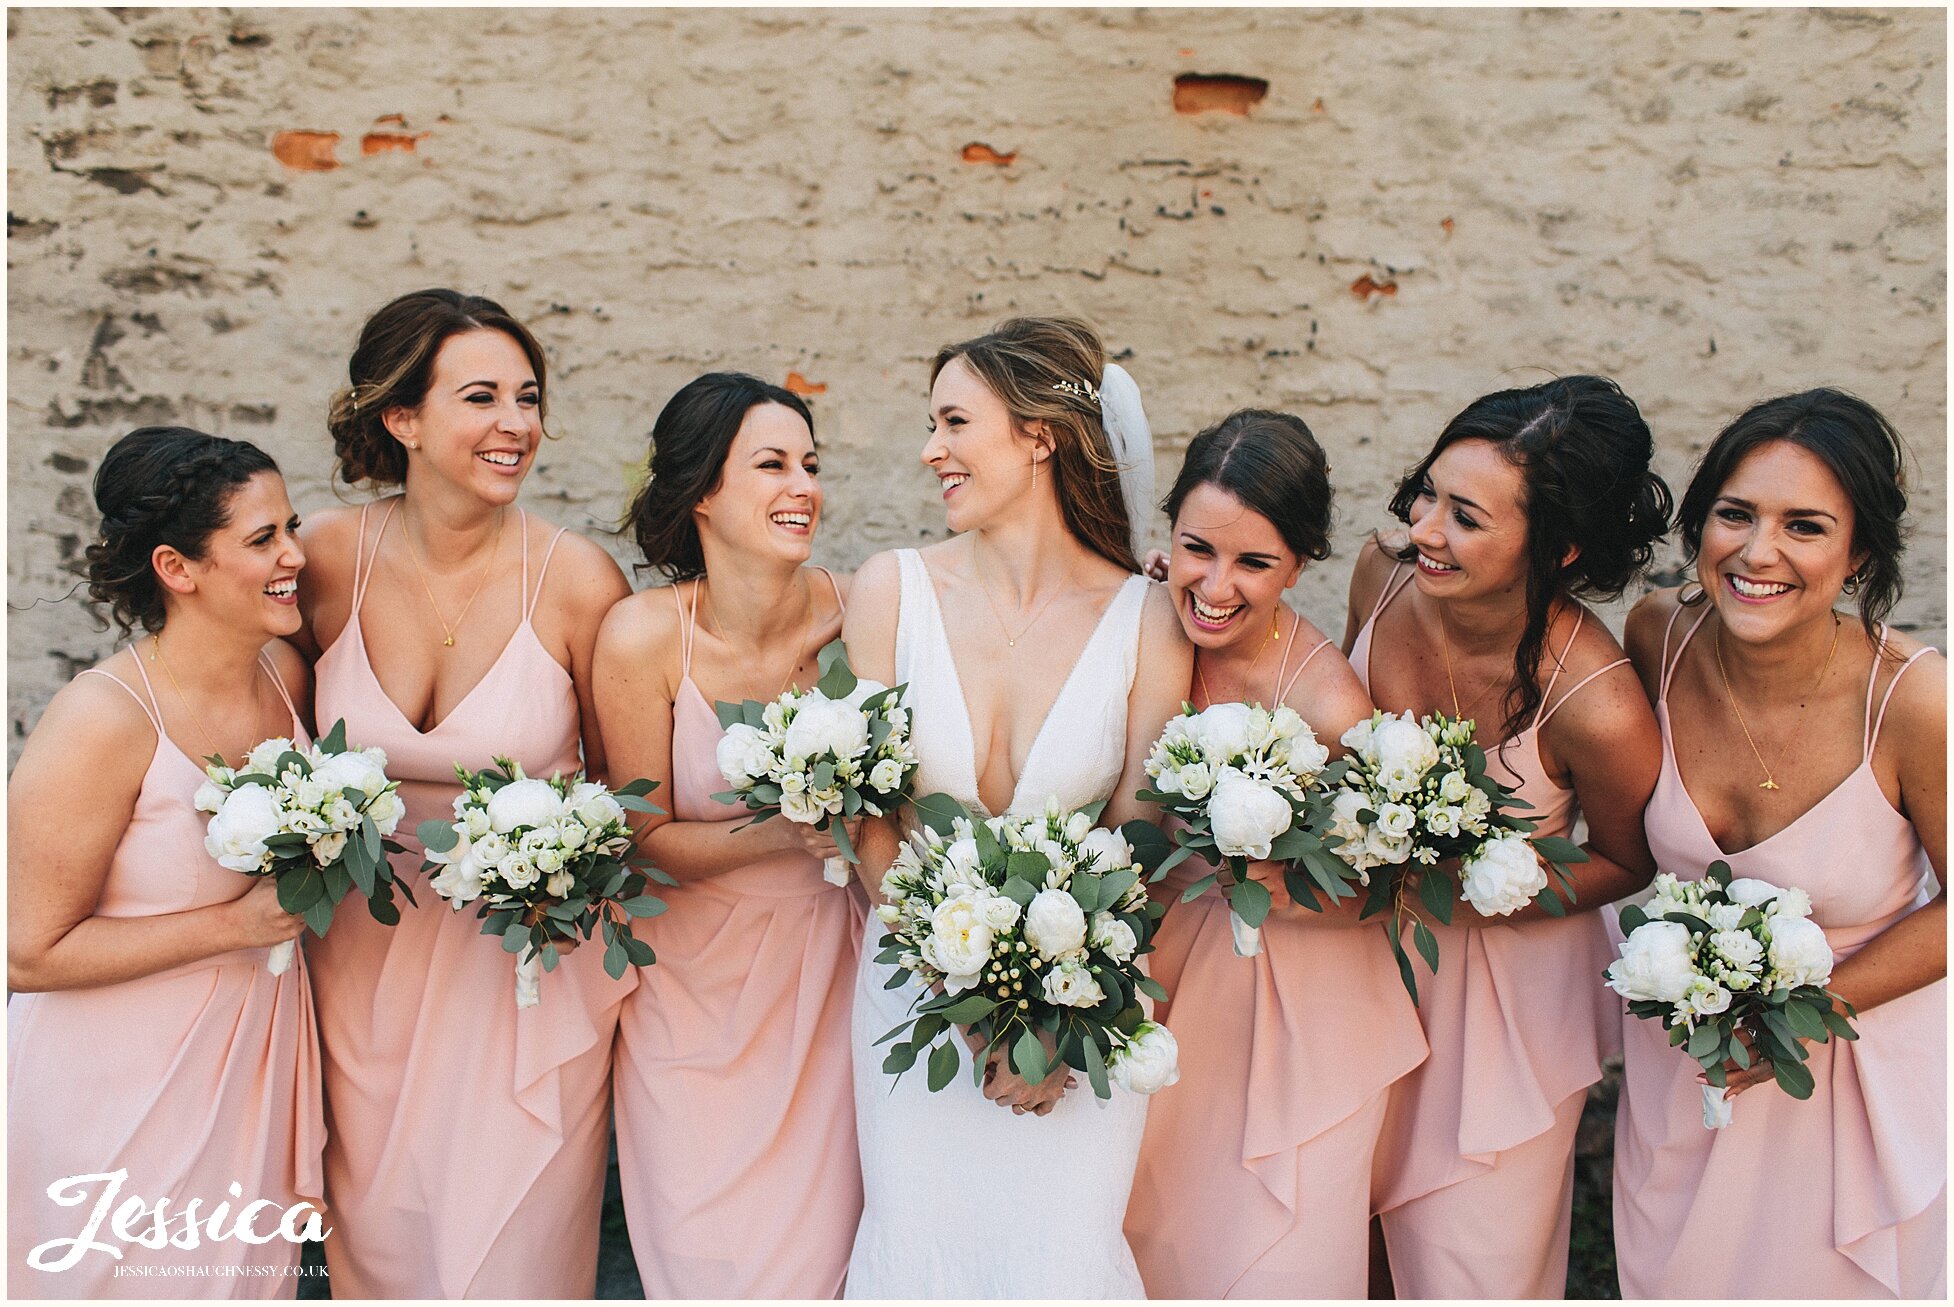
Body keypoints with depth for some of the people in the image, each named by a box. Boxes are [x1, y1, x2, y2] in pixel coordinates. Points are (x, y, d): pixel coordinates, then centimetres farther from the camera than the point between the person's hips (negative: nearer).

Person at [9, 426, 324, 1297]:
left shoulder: (286, 674, -3)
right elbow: (28, 953, -20)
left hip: (257, 1058, 6)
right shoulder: (103, 720, -23)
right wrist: (235, 923, -22)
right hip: (123, 1087, -6)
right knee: (137, 1279, 12)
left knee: (251, 1274, 19)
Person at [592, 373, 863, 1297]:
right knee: (707, 1252, 7)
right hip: (695, 970, -1)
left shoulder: (854, 615, -14)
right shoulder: (642, 639, -17)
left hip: (823, 960, 1)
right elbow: (647, 840, -8)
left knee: (814, 1241, 7)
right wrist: (780, 837, -23)